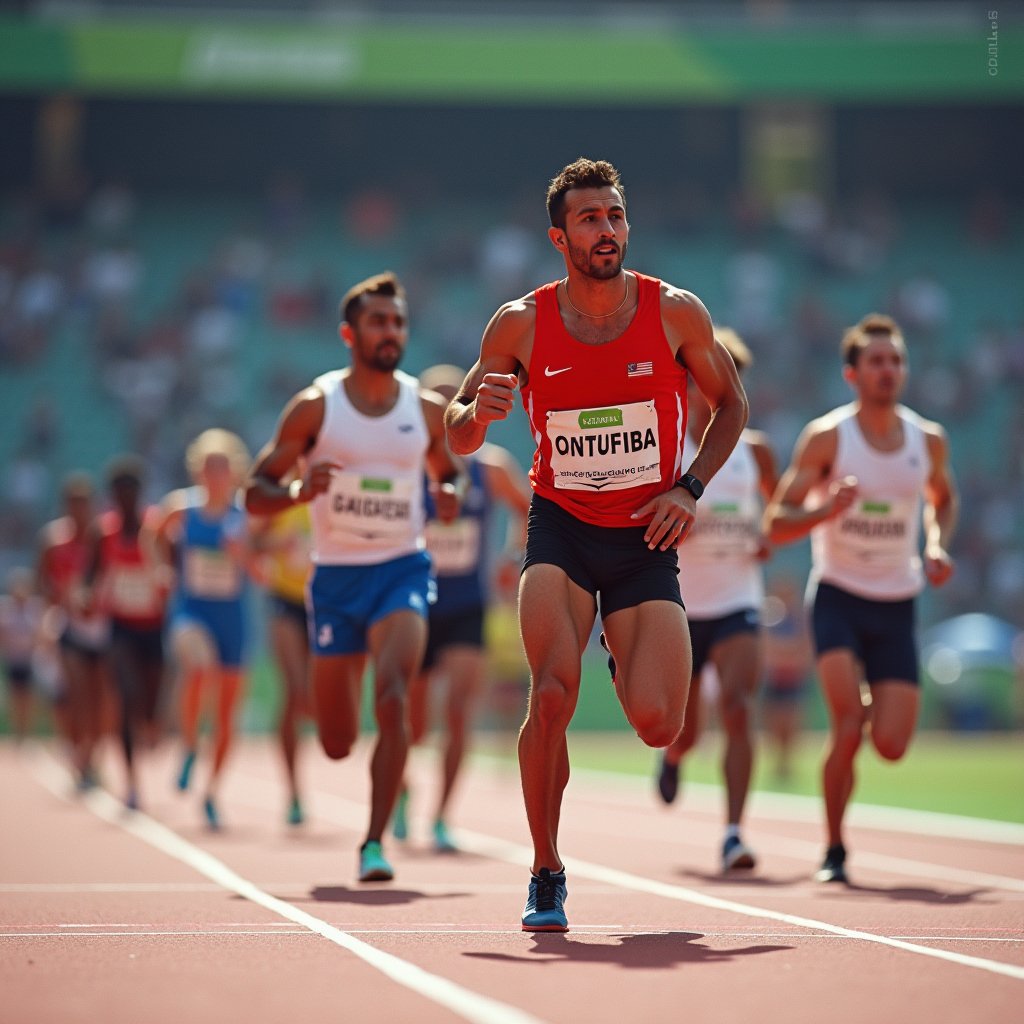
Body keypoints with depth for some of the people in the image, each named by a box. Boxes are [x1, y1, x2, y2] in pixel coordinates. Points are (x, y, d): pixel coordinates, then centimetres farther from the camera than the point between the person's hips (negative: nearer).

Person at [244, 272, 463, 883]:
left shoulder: (428, 409, 2)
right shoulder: (315, 407, -4)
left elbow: (447, 474, 19)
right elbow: (256, 494, -2)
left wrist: (450, 495, -5)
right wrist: (297, 492, -24)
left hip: (403, 570, 0)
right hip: (335, 577, 0)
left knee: (393, 700, -25)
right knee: (337, 744, 7)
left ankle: (376, 843, -19)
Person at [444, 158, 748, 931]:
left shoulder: (675, 312, -4)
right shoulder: (521, 324, -5)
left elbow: (731, 404, 11)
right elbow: (457, 440, 4)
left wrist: (690, 488, -3)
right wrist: (479, 411, -20)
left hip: (645, 536, 1)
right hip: (561, 527, 0)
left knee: (657, 726, -12)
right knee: (553, 694, -23)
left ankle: (629, 661, 27)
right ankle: (546, 877, -4)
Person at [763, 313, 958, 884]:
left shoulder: (929, 440, 1)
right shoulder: (826, 438, -9)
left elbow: (944, 500, 22)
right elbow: (776, 524, -8)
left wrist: (938, 548, 2)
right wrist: (826, 509, -27)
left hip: (897, 606, 3)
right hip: (838, 597, -3)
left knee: (891, 745, -6)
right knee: (849, 725, -20)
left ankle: (874, 707, 33)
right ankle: (834, 851, -1)